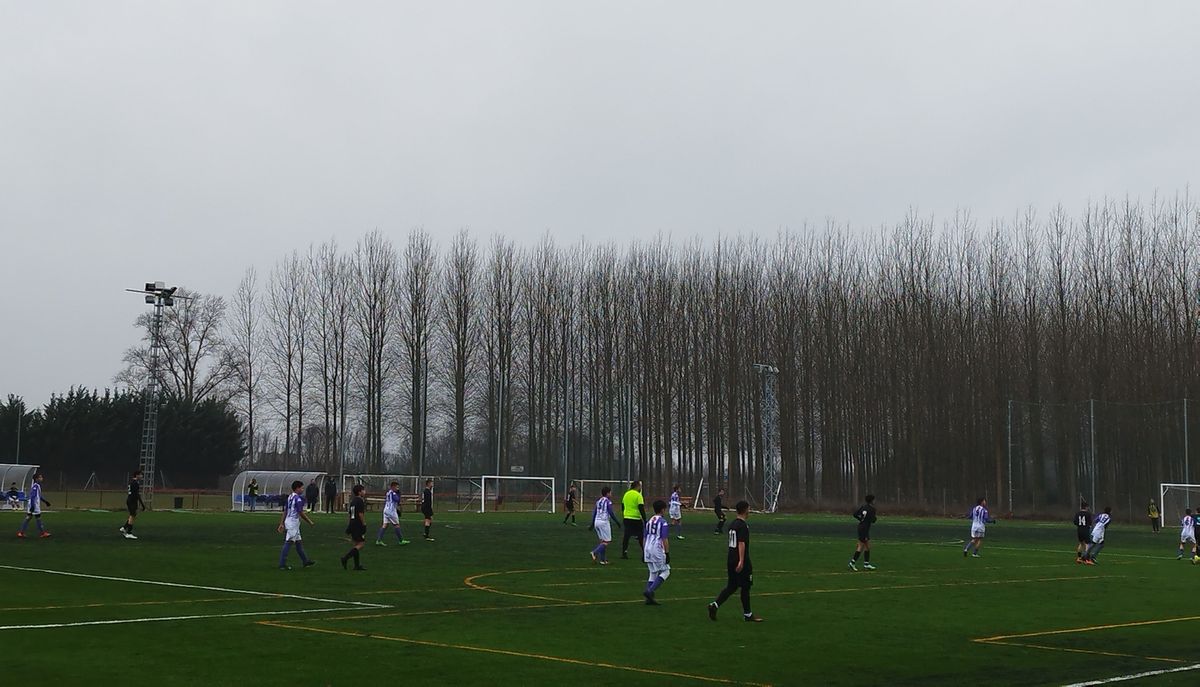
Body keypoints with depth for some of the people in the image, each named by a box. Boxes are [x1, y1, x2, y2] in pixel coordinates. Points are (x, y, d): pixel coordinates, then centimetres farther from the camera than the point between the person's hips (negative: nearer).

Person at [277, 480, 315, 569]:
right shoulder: (298, 499, -15)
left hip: (288, 521, 10)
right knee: (288, 543, -7)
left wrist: (282, 523, 15)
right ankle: (282, 564, -7)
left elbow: (285, 511, 14)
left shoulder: (290, 498, 12)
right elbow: (301, 513, -15)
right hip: (293, 523, -10)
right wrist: (310, 522, -4)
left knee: (298, 542, 15)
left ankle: (305, 561, 23)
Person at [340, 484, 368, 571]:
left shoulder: (353, 500, 14)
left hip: (352, 524, 10)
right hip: (358, 525, -10)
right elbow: (360, 514, -19)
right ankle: (345, 558, -17)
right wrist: (364, 524, -13)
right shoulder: (360, 501, -13)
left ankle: (357, 565, 12)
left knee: (357, 544, 12)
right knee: (360, 544, -6)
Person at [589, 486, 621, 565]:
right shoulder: (608, 501, -7)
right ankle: (595, 552, -22)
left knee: (602, 541, 13)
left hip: (597, 521, 8)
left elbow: (594, 513, 15)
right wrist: (617, 522, -3)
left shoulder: (598, 501, 13)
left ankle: (603, 559, 8)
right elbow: (611, 513, -11)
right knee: (607, 541, -4)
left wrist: (592, 524, 21)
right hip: (604, 522, -8)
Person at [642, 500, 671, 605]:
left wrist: (643, 553, 21)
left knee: (653, 573, 15)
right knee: (665, 571, 3)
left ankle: (649, 598, 10)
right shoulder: (663, 522, -9)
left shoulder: (649, 521, 12)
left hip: (647, 549, 7)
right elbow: (665, 540, -12)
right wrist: (667, 553, -9)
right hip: (657, 550, -7)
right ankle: (650, 591, -12)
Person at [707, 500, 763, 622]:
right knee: (745, 587, 3)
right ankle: (747, 614, 11)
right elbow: (741, 543, -22)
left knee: (731, 586, 12)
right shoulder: (743, 525, -15)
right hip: (742, 561, -8)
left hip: (730, 560, 8)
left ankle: (715, 605, -3)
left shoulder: (733, 524, 13)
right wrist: (741, 561, -25)